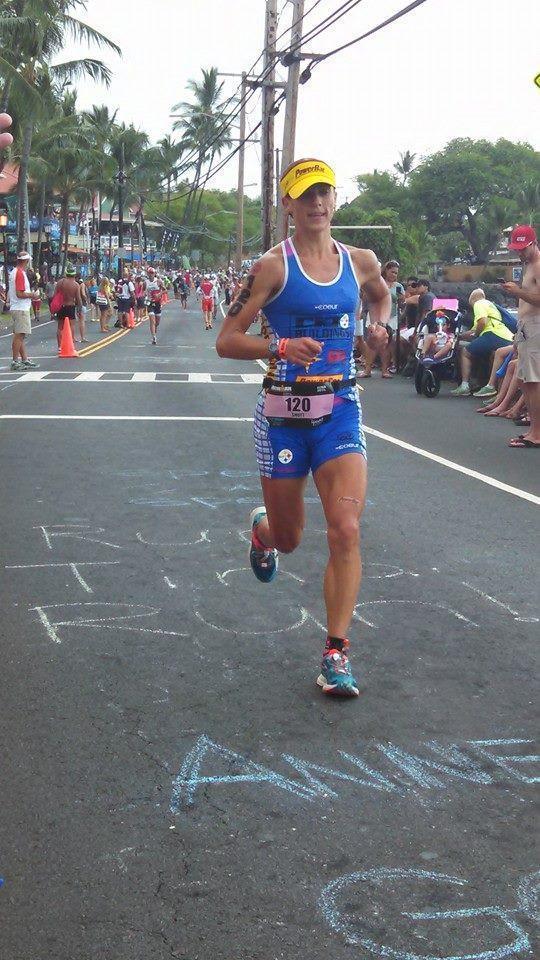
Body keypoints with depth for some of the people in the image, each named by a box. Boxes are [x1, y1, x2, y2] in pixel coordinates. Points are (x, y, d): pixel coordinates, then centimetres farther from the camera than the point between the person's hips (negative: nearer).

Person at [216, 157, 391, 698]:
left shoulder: (360, 262, 4)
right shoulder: (273, 266, -8)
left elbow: (380, 295, 29)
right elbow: (226, 341, -10)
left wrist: (380, 324, 9)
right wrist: (280, 347, -25)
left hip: (340, 411, 2)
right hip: (283, 414, -2)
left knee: (346, 531, -13)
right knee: (288, 539, 11)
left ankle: (336, 654, -3)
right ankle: (262, 529, 51)